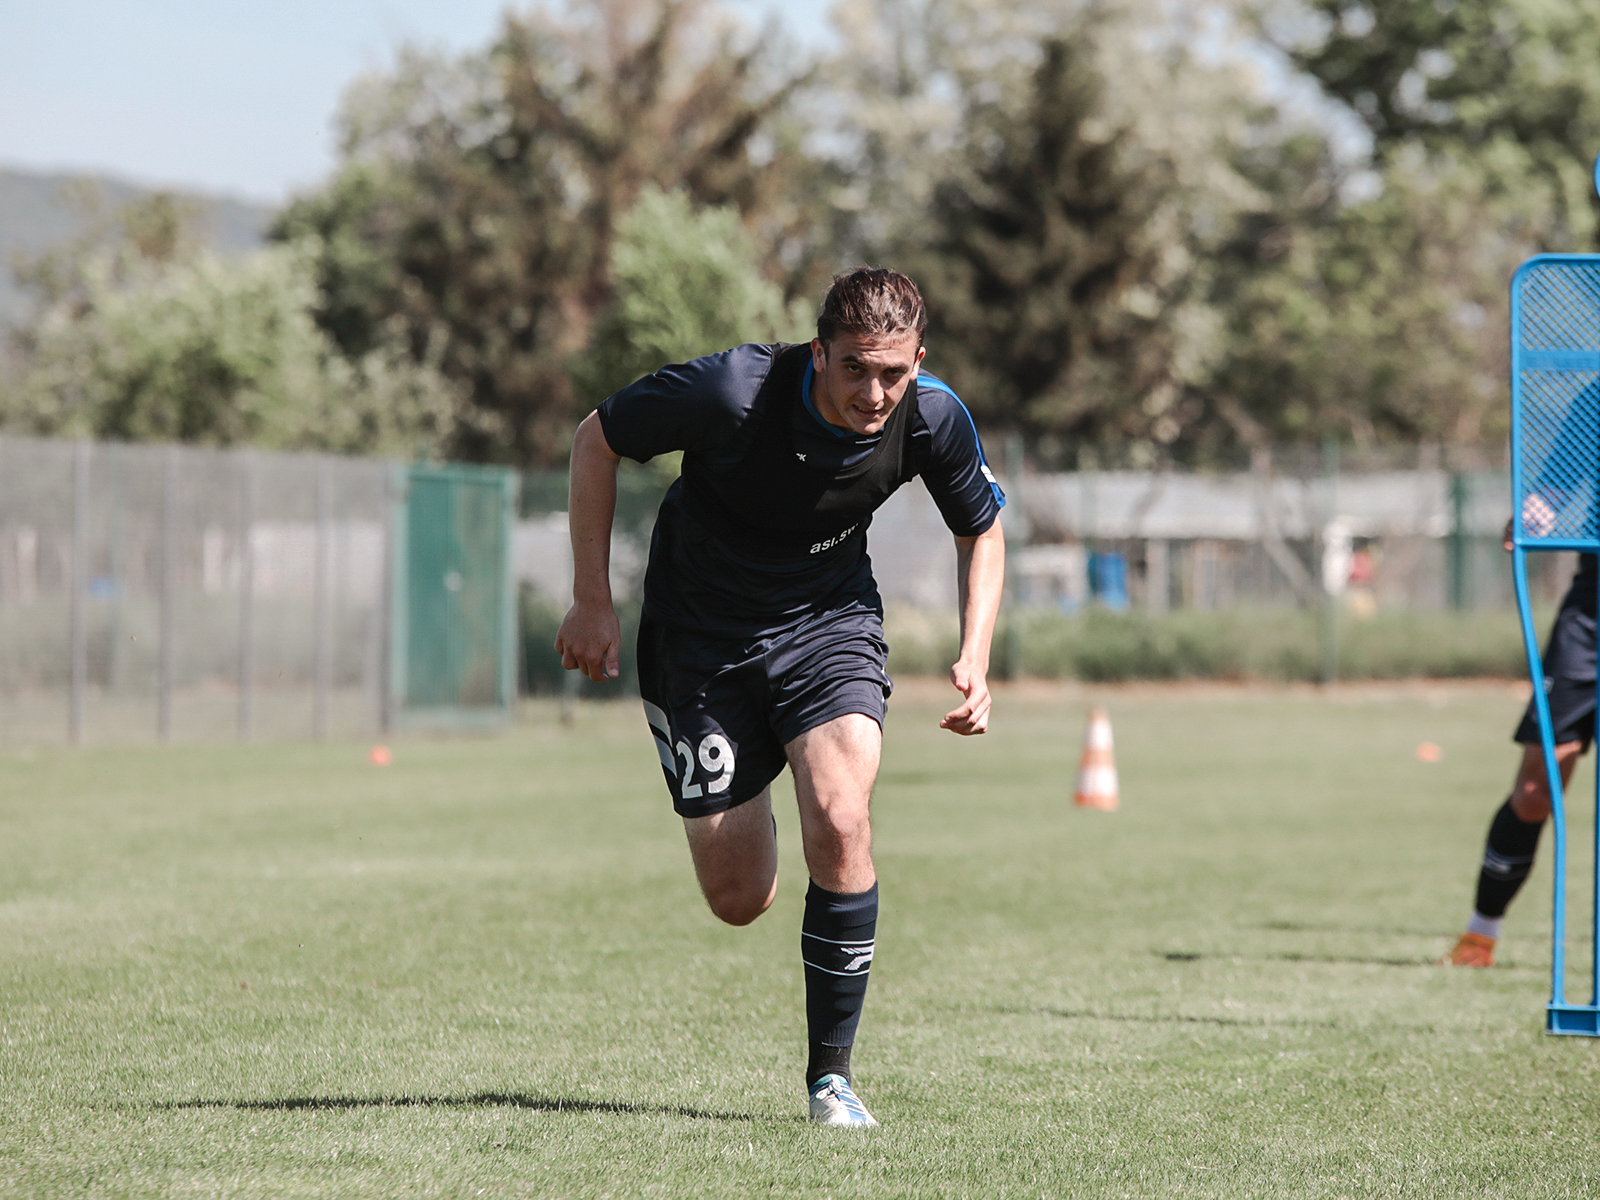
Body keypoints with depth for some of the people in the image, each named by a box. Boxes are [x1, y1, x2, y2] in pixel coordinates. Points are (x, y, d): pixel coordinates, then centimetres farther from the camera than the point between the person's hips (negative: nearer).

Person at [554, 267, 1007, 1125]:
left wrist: (975, 660, -11)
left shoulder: (935, 419, -18)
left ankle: (831, 1069, -9)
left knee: (839, 822, -25)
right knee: (739, 900, -1)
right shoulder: (734, 394, -29)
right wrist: (591, 600, -11)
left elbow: (980, 532, 3)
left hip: (830, 619, 2)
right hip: (698, 632, -2)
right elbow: (594, 440, -12)